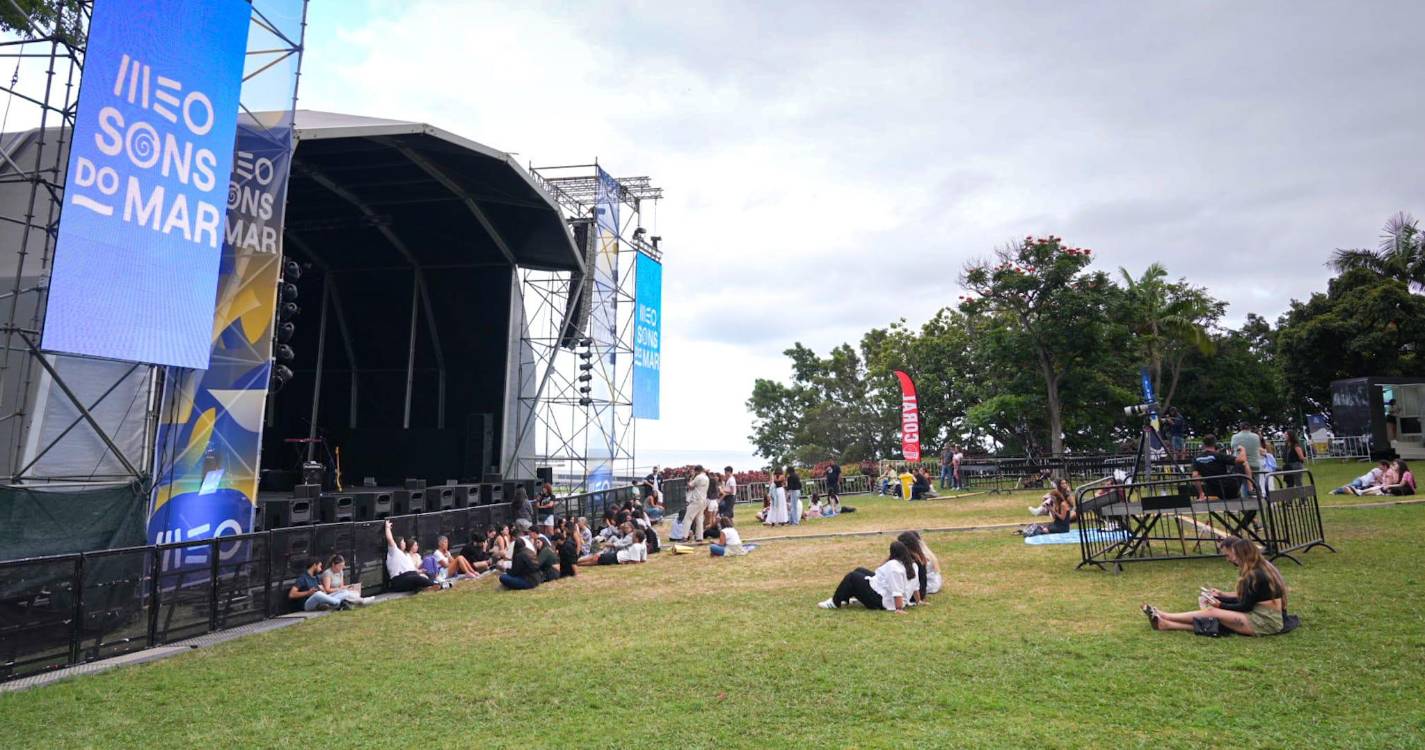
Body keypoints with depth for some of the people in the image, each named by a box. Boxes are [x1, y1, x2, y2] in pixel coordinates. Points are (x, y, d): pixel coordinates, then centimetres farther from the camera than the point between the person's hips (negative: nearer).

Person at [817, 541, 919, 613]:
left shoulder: (893, 566, -25)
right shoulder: (913, 565, 2)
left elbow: (897, 591, -31)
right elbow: (915, 587, 7)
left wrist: (899, 608, -31)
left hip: (882, 601, -10)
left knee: (851, 577, -2)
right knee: (859, 570, 17)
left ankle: (835, 603, 8)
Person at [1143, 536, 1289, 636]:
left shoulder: (1256, 576, -21)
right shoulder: (1260, 568, 9)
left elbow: (1245, 607, -15)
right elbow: (1245, 599, 17)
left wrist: (1221, 605, -7)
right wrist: (1222, 595, 16)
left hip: (1266, 622, -9)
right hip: (1263, 616, 9)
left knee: (1212, 613, -13)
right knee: (1215, 618, -2)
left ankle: (1162, 616, -9)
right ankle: (1165, 623, -8)